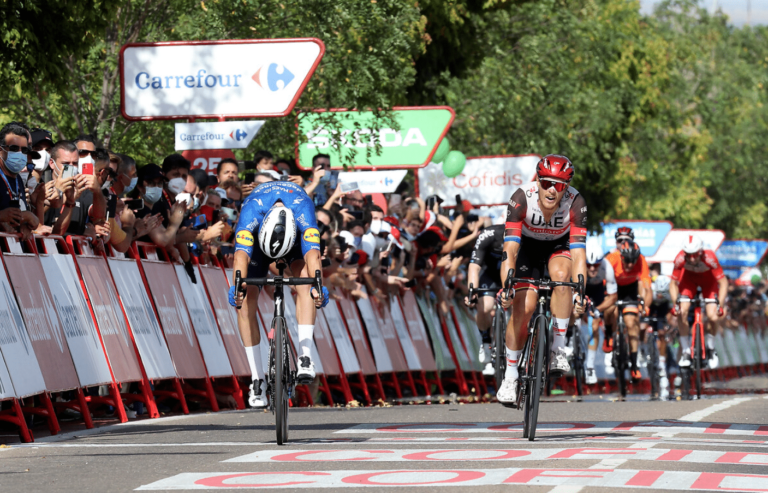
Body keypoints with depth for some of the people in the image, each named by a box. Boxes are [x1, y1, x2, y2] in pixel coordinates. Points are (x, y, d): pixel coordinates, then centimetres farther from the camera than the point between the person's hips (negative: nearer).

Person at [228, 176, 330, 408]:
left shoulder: (303, 209, -41)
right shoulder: (252, 210, -41)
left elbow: (312, 253, -52)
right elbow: (241, 255, -51)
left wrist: (318, 285, -69)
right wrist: (239, 285, -69)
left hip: (295, 237, 0)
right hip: (258, 234, 1)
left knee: (304, 280, -31)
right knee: (245, 302, -14)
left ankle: (304, 356, -34)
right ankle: (257, 379, -7)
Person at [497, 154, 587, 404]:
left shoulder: (575, 203, -31)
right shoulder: (522, 198, -33)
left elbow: (578, 252, -35)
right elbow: (510, 250, -36)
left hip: (559, 246, 0)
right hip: (528, 246, 0)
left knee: (561, 274, -33)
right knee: (523, 308, -14)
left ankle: (558, 348, -22)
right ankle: (510, 377, 1)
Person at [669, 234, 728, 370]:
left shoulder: (709, 258, -40)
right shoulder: (680, 259, -35)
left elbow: (723, 282, -31)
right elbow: (673, 283, -22)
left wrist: (720, 305, -39)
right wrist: (675, 304, -33)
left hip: (708, 279, -1)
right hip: (689, 278, 1)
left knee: (712, 317, -15)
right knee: (682, 312, -19)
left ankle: (710, 348, 13)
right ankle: (686, 351, -2)